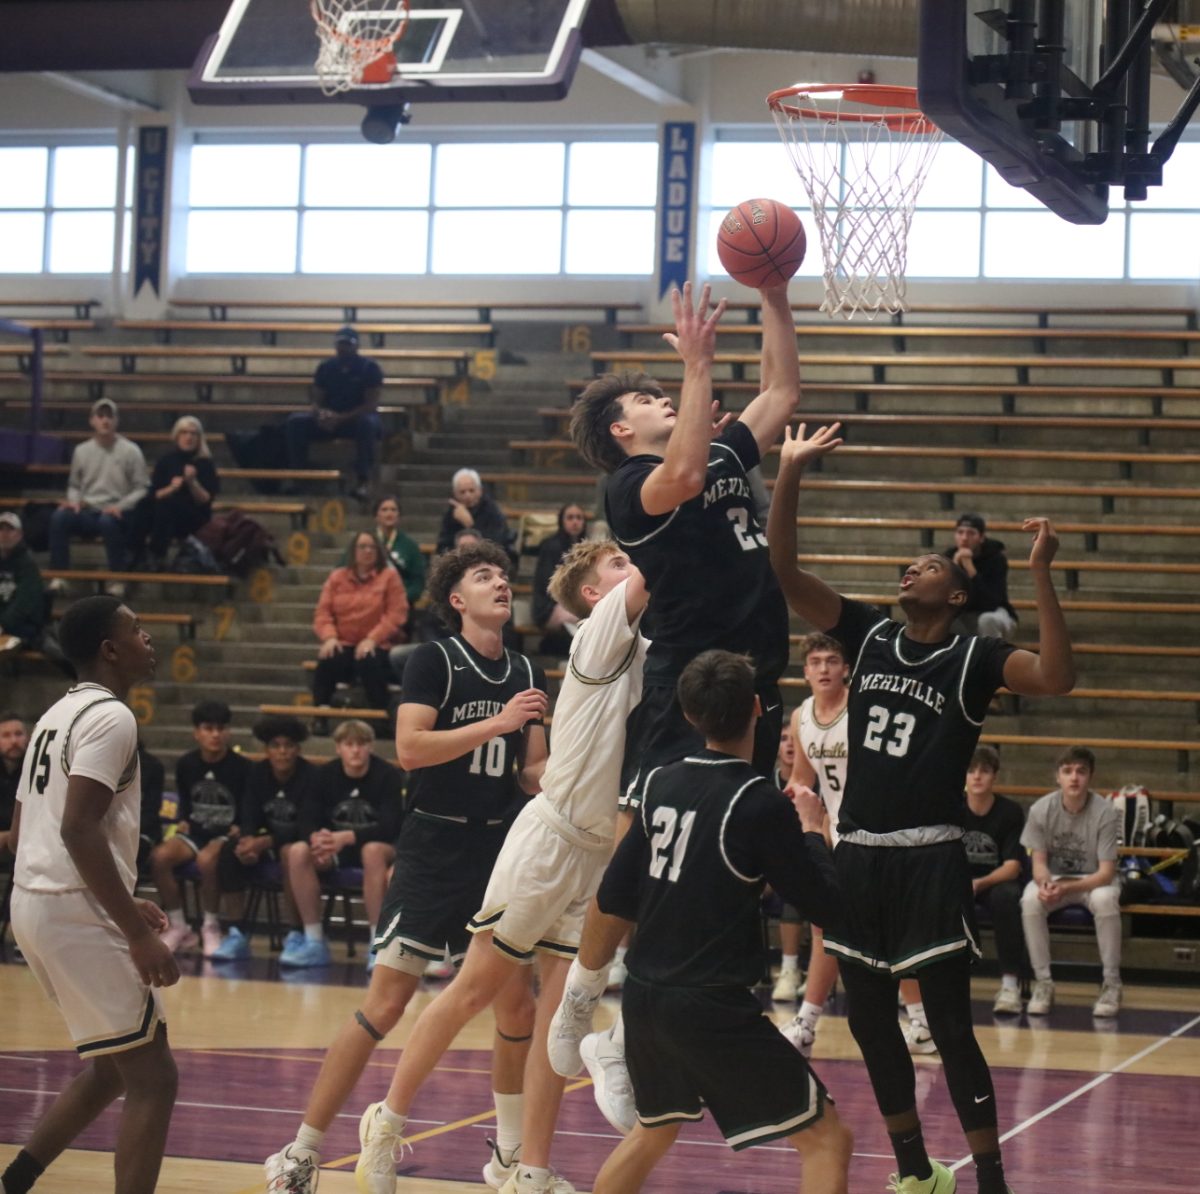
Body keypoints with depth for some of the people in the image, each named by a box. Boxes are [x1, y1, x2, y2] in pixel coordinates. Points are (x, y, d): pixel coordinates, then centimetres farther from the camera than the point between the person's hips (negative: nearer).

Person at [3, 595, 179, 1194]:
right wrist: (139, 935, -22)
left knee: (111, 1069, 21)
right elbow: (79, 829, -23)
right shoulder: (110, 717, -13)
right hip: (77, 914, -10)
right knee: (153, 1078, -5)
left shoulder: (58, 714, 17)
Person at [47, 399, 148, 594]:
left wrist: (120, 506, -17)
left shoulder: (131, 451, -1)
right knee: (59, 516, -27)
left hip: (116, 513, -3)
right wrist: (74, 501, -4)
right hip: (87, 511, 3)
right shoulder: (81, 450, 10)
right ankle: (59, 577, -21)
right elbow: (74, 485, 19)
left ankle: (117, 579, -26)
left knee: (107, 521, -39)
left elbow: (141, 489, -2)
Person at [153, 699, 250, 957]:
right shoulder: (185, 764, 6)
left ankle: (211, 926, -13)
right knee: (159, 856, -28)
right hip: (193, 832, 4)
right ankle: (178, 927, -11)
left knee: (206, 860, -38)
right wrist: (181, 822, 1)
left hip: (225, 834, -4)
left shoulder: (241, 767, -4)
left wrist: (238, 828, -14)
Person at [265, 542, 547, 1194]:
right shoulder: (434, 660, -7)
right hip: (433, 848, -6)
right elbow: (409, 748, -19)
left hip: (497, 847, 6)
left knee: (518, 999, 7)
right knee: (387, 1000, -9)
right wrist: (498, 722, -22)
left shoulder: (525, 672, 10)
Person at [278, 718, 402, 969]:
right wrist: (316, 837, -32)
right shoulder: (325, 775, -2)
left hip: (380, 847, -4)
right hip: (336, 849, 4)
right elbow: (307, 821, -7)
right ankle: (314, 942, -19)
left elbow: (390, 827, -21)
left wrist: (347, 837, -36)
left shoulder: (388, 776, -13)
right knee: (297, 852, -25)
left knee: (372, 851, -40)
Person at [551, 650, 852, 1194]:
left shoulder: (661, 783, 4)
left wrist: (583, 985, 23)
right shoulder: (761, 803, -14)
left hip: (644, 997, 7)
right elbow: (823, 902, -7)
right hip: (713, 1007, -7)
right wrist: (812, 830, 10)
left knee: (654, 1129, 30)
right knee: (827, 1138, -3)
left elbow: (612, 900, 9)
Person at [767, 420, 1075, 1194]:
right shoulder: (869, 637, 8)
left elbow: (1058, 678, -23)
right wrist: (790, 476, -10)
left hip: (930, 859, -5)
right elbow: (784, 572, 1)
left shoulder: (974, 659, -4)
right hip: (859, 853, 5)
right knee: (869, 1018, 12)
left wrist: (1041, 576, -30)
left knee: (950, 1026, -6)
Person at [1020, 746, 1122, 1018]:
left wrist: (1066, 889, -33)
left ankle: (1111, 983, -18)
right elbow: (1039, 861, -6)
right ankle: (1043, 982, -16)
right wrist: (1045, 883, -30)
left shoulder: (1105, 812, -19)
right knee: (1030, 900, -30)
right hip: (1054, 877, 2)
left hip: (1094, 880, -2)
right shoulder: (1041, 809, -13)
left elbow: (1106, 872, -19)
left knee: (1105, 899, -36)